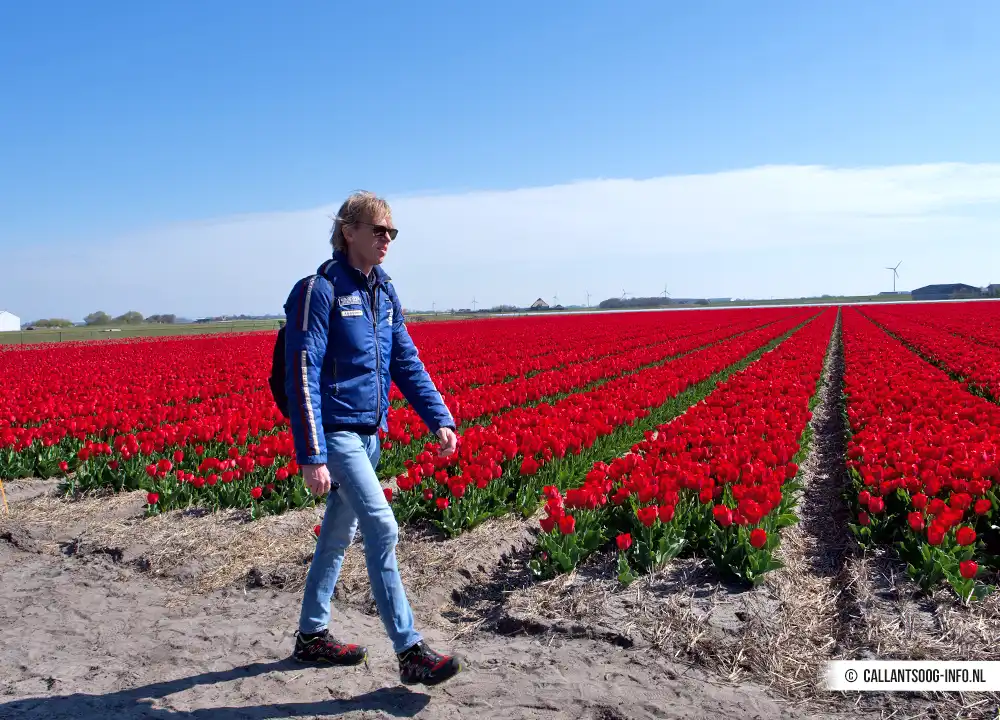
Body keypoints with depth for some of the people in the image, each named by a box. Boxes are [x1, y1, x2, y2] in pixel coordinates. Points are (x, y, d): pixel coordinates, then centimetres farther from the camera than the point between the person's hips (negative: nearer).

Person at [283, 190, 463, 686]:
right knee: (381, 527, -13)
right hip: (336, 431, -8)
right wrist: (311, 455, -21)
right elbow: (302, 377, -17)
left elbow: (406, 362, 11)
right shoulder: (319, 290, -13)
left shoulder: (384, 291, 10)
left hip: (369, 431, 8)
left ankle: (312, 635, 31)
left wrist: (440, 419, 1)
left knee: (339, 532, 15)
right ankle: (409, 652, -4)